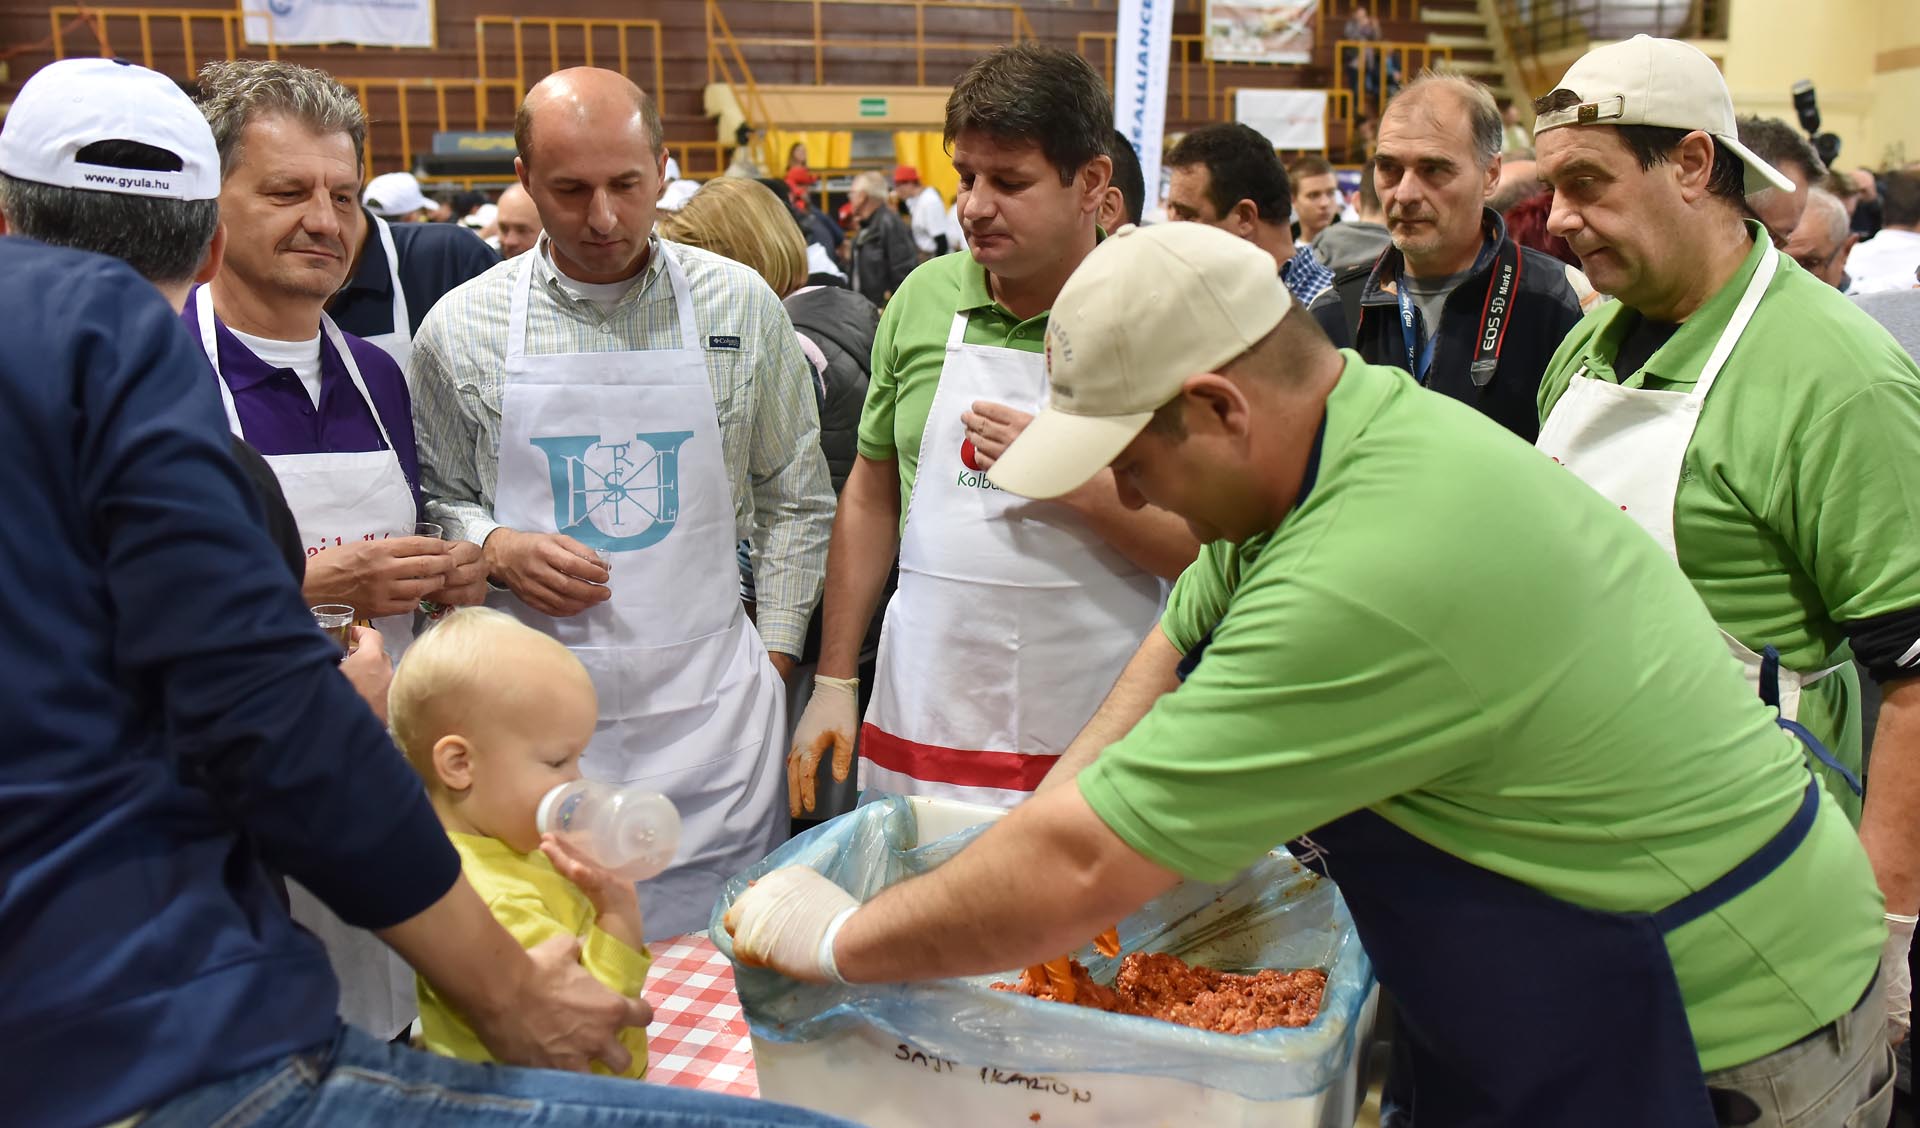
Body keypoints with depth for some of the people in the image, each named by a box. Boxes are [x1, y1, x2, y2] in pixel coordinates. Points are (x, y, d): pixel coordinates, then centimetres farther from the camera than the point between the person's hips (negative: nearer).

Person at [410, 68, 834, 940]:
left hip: (709, 705, 1)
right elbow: (435, 498, 11)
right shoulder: (460, 328, 1)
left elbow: (794, 500, 9)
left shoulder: (742, 308, 2)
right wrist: (495, 549, -10)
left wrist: (773, 655, 5)